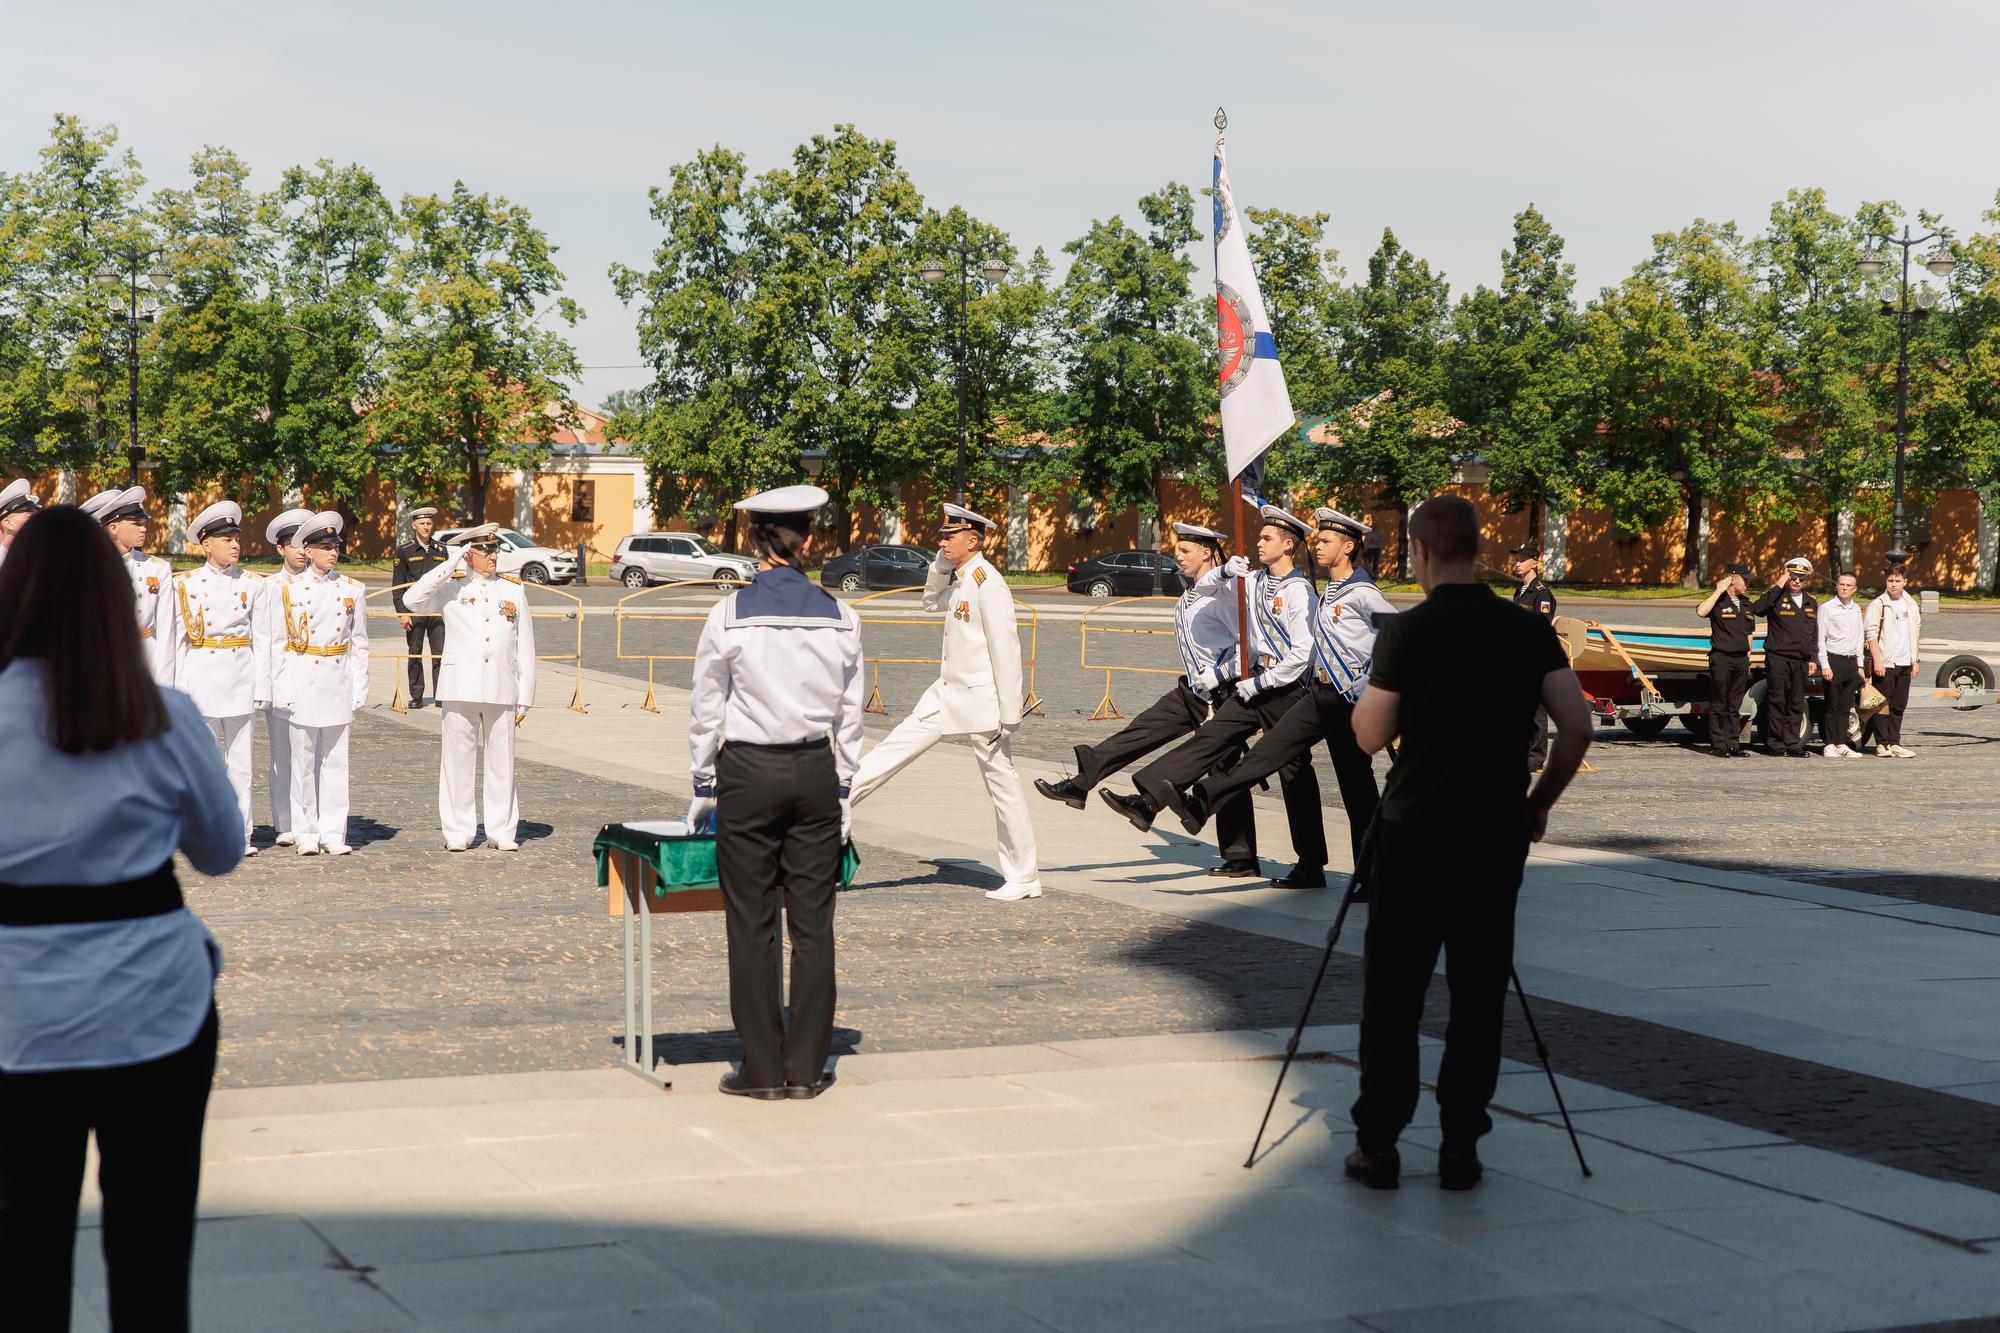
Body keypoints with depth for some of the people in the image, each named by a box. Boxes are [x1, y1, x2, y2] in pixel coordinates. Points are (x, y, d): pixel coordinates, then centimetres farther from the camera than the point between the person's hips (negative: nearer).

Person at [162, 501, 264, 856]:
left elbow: (259, 638, 6)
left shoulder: (252, 584, 6)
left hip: (240, 677, 1)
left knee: (239, 758, 3)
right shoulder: (185, 585, 4)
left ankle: (239, 835, 9)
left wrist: (262, 686, 0)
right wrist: (176, 689, 2)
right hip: (200, 676, -1)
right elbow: (176, 639, 6)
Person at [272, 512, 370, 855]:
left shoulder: (351, 590, 7)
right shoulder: (290, 589, 1)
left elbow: (360, 644, 9)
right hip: (302, 682, -2)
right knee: (303, 759, 2)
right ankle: (306, 833, 9)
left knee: (335, 759, 3)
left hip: (338, 682, 2)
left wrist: (359, 692, 3)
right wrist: (282, 691, -5)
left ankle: (332, 832, 8)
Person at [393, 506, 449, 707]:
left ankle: (441, 695, 0)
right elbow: (397, 585, 0)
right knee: (415, 655, 3)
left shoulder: (441, 549, 11)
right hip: (414, 609, -2)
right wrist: (402, 612, -7)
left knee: (441, 653, -5)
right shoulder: (404, 551, 2)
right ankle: (416, 697, 10)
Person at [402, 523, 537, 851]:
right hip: (461, 689, -1)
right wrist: (450, 565, -12)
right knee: (457, 761, 2)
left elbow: (525, 650, 11)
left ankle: (502, 831, 11)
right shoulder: (450, 590, 6)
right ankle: (458, 832, 9)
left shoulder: (513, 593, 11)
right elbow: (412, 600, -14)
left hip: (501, 691, 2)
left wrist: (524, 698, 5)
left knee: (502, 762, 4)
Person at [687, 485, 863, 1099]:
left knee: (751, 924, 3)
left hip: (748, 772, -3)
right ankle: (806, 1067, 10)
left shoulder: (730, 614, -6)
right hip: (816, 772, 3)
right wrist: (844, 791, 15)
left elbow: (705, 710, 0)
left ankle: (762, 1069, 6)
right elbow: (849, 714, 7)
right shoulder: (839, 617, 1)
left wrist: (703, 786, 10)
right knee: (812, 922, 6)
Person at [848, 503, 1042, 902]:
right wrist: (940, 563, 11)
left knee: (1003, 784, 0)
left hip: (982, 700, -8)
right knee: (895, 748, 7)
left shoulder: (988, 585, -18)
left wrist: (1010, 714, -21)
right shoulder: (959, 579, 9)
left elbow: (1006, 649, -21)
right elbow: (932, 602, 30)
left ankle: (1023, 878, 9)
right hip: (947, 694, 9)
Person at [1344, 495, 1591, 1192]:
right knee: (1479, 994, 8)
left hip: (1413, 834, -3)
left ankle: (1378, 1142, 7)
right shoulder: (1530, 630, 2)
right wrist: (1540, 803, 9)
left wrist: (1367, 689, 13)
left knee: (1393, 994, 5)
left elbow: (1369, 737, -5)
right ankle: (1461, 1146, 9)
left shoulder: (1406, 632, -9)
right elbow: (1577, 728, -3)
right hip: (1497, 838, 3)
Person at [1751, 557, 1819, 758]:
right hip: (1777, 658, -5)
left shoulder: (1811, 603, 16)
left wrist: (1813, 659, 13)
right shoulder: (1777, 598, -2)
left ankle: (1792, 744, 12)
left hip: (1801, 661, 5)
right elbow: (1756, 609, -22)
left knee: (1796, 704, 7)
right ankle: (1775, 744, 0)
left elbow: (1814, 634, 21)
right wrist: (1778, 587, -20)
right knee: (1777, 702, -4)